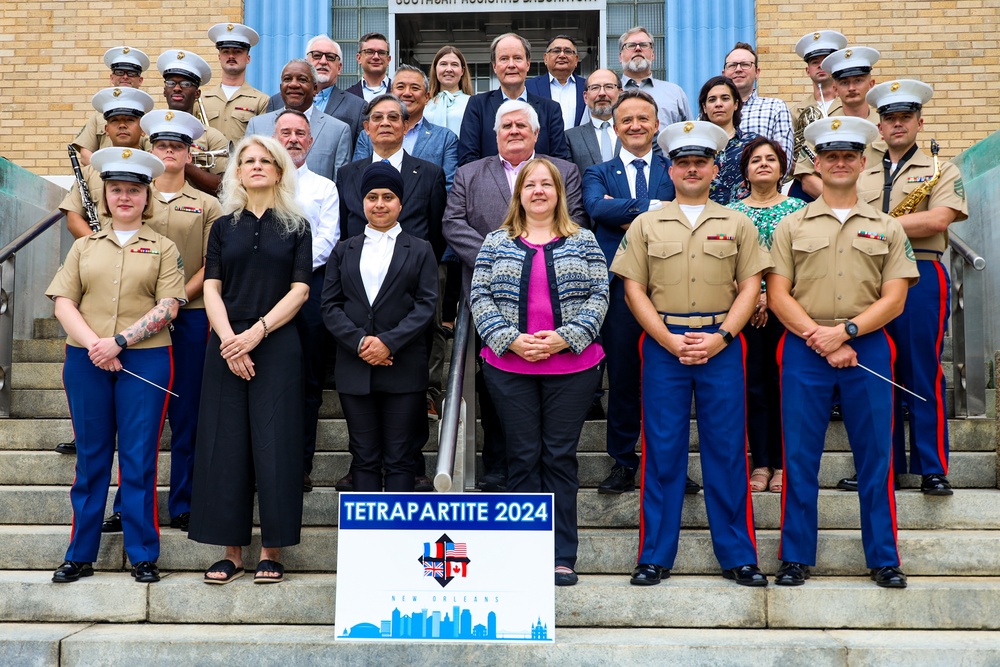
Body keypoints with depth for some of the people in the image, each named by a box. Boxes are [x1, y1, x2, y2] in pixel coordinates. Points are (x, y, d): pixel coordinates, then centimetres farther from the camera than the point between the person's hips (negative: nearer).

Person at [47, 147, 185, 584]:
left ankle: (143, 555, 9)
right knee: (91, 457, 8)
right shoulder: (85, 247, 14)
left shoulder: (163, 248, 6)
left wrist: (119, 341, -14)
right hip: (86, 362, 2)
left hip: (145, 362, -2)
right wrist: (93, 343, -11)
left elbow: (168, 307, -4)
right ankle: (80, 555, 16)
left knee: (139, 460, 0)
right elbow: (63, 302, 5)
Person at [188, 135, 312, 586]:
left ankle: (271, 552, 5)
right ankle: (231, 551, 8)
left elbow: (299, 290, -1)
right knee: (225, 443, 0)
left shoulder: (296, 227, 7)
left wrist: (257, 332, -13)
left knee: (274, 443, -4)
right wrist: (228, 338, -11)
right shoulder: (224, 227, 13)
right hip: (227, 344, 2)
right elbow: (211, 289, 5)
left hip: (277, 345, -2)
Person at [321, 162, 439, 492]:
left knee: (399, 460, 1)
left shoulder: (420, 250, 8)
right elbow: (330, 305, 6)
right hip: (355, 368, 2)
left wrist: (389, 342, -15)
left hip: (403, 370, -2)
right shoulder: (344, 251, 14)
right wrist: (359, 342, -11)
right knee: (365, 458, 6)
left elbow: (427, 304, -2)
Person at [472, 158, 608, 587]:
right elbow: (480, 296, 2)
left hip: (571, 366, 0)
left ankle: (562, 556, 9)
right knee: (523, 457, 5)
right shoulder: (497, 242, 9)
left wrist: (564, 337, -12)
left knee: (560, 457, 2)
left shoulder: (582, 241, 8)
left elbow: (599, 295, 1)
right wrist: (511, 340, -11)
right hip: (509, 367, 1)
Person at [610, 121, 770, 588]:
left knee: (727, 449, 3)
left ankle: (737, 555, 12)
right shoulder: (646, 225, 9)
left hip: (722, 345, 0)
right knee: (662, 449, 2)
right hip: (663, 344, 0)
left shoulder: (737, 224, 10)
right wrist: (670, 341, -8)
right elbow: (634, 289, 3)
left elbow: (750, 286, 4)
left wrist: (720, 337, -9)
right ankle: (655, 556, 10)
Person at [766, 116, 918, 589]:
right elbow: (778, 296, 1)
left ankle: (884, 559, 16)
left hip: (868, 350, 1)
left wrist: (844, 331, -13)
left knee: (875, 458, 5)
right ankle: (796, 558, 12)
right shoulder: (791, 227, 9)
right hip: (804, 351, 0)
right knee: (800, 458, 2)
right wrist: (821, 339, -11)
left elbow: (893, 300, 2)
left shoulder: (886, 229, 11)